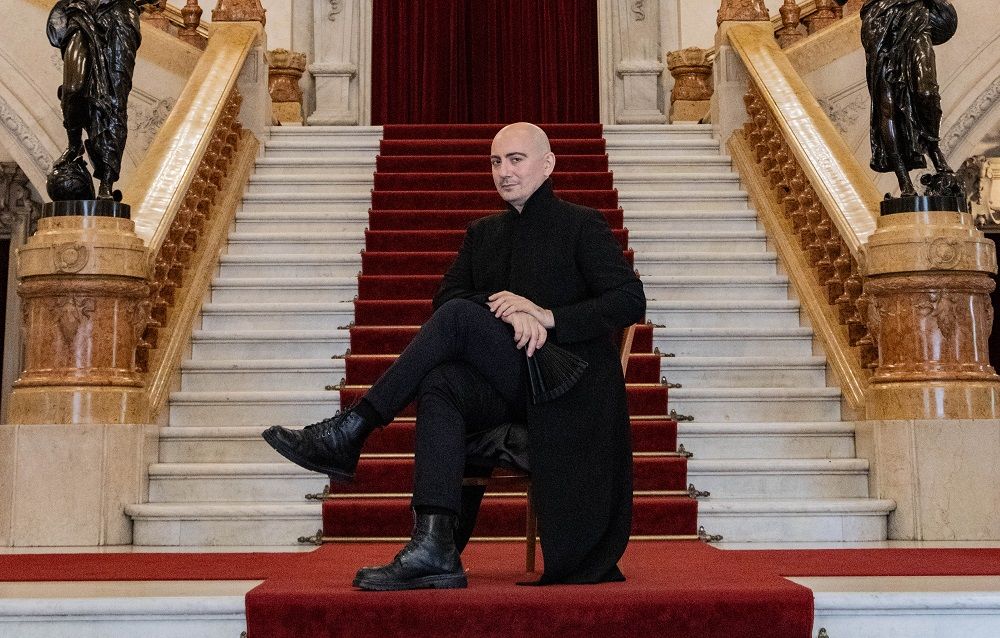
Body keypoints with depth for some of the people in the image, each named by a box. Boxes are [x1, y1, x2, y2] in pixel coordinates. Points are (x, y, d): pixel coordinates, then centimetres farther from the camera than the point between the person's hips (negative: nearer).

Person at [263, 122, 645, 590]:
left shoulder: (582, 226, 5)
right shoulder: (483, 234, 21)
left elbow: (631, 302, -5)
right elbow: (444, 298, 6)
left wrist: (546, 316, -15)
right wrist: (504, 311, -13)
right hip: (504, 388, 5)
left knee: (459, 316, -26)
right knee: (439, 385, -31)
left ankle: (349, 432, -25)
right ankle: (434, 549, -43)